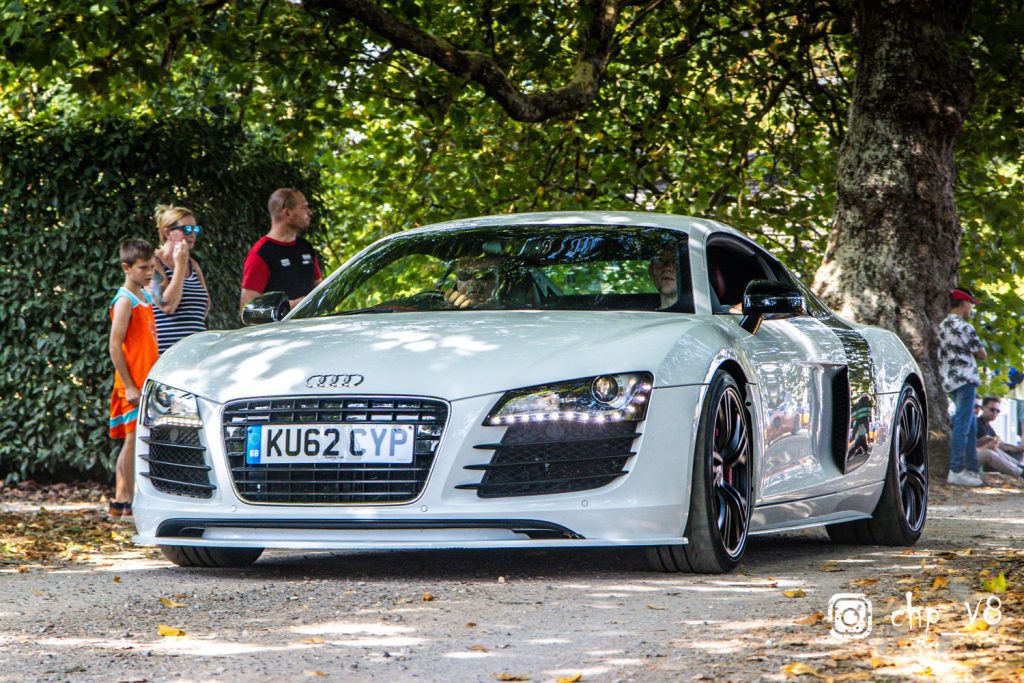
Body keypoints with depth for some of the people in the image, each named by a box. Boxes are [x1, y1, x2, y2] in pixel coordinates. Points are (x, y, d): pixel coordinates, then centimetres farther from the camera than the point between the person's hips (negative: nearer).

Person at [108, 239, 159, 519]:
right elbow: (115, 346, -16)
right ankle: (127, 501, -4)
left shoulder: (145, 298, 15)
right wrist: (129, 387, -18)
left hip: (148, 382, 8)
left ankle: (121, 500, 12)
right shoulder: (125, 301, -11)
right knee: (133, 439, -7)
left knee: (135, 441, 9)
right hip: (133, 385, -8)